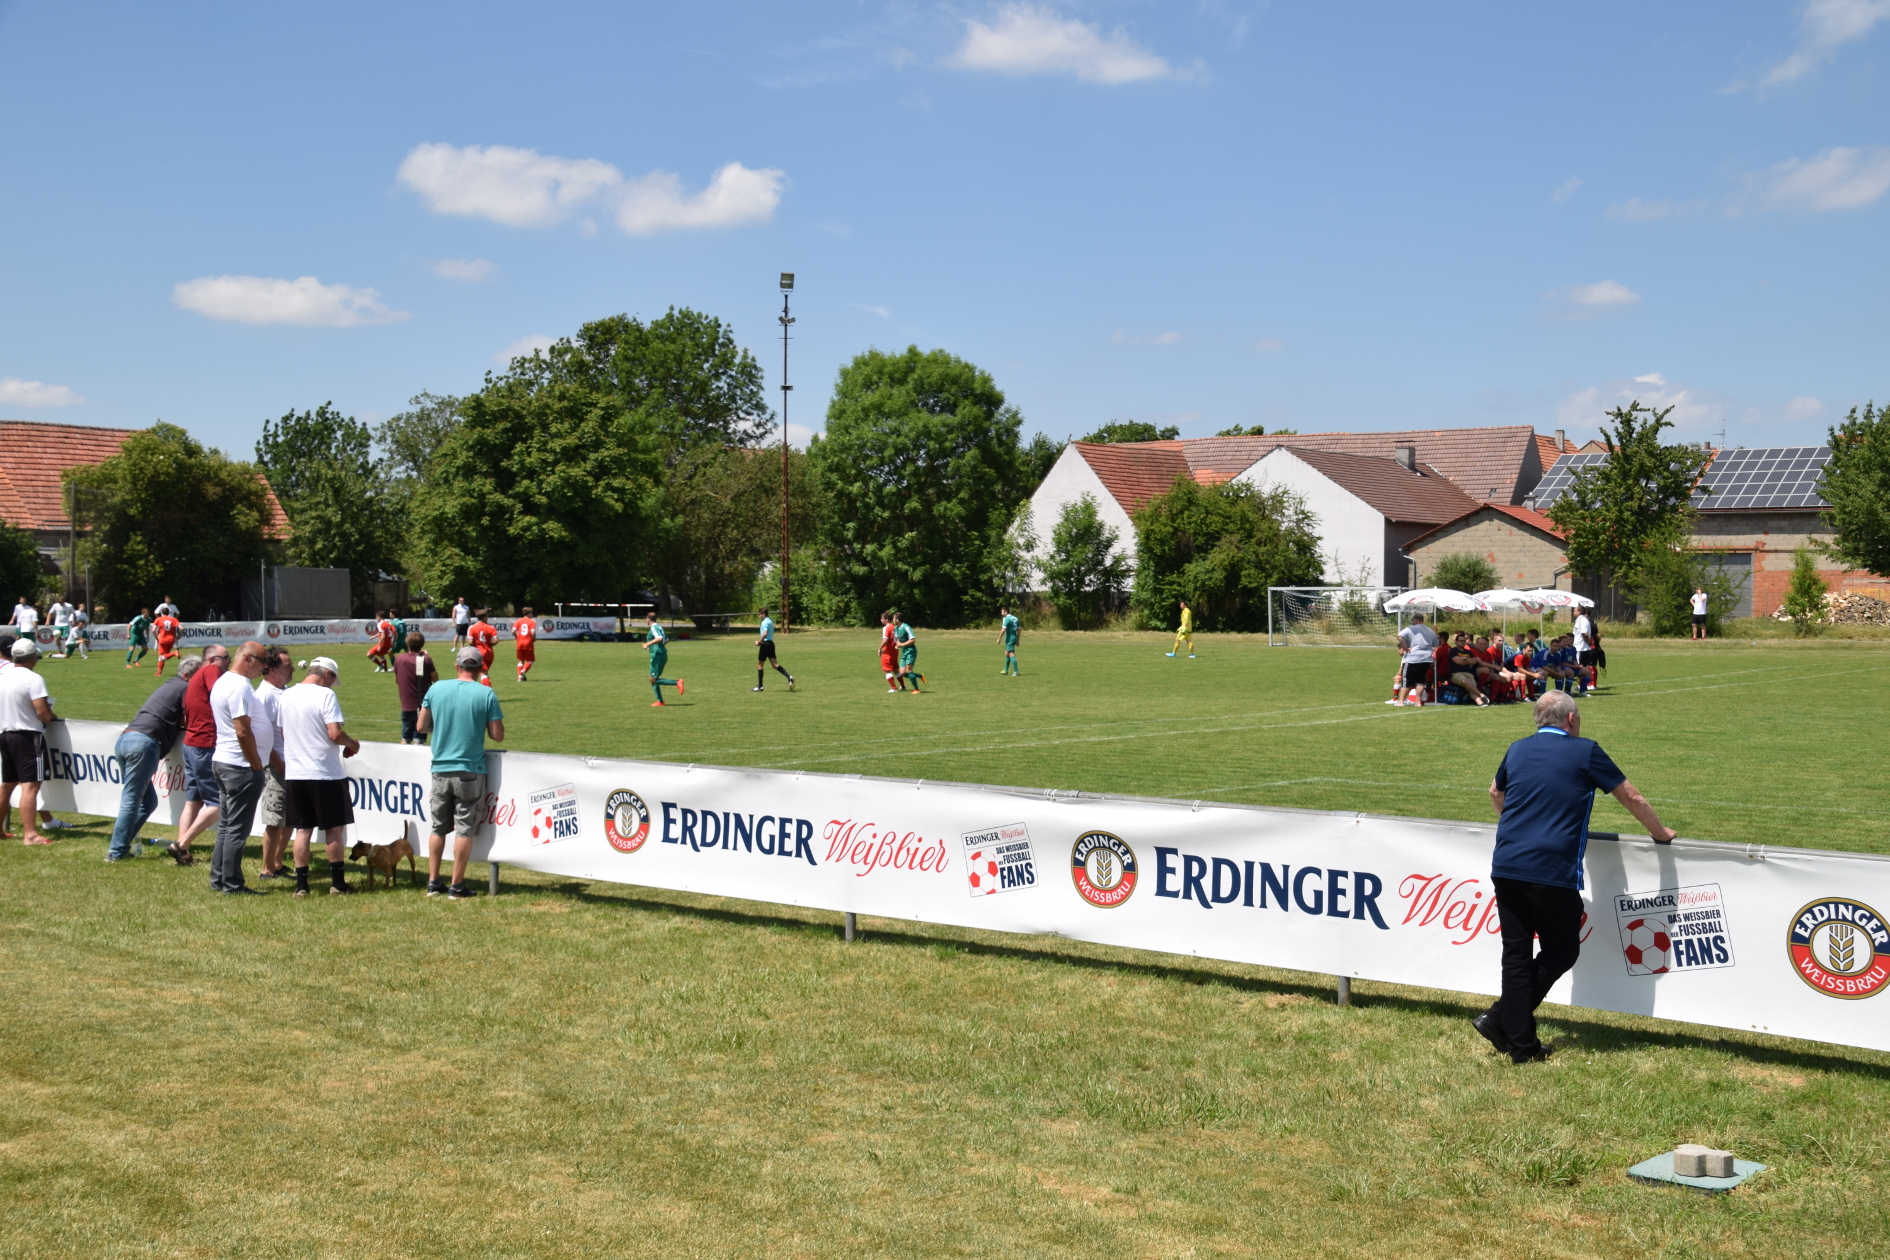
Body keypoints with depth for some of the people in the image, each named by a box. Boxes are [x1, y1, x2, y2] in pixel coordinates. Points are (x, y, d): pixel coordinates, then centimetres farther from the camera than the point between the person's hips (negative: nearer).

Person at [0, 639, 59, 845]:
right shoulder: (33, 679, -14)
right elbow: (43, 713, -20)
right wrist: (53, 716, 0)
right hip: (28, 736, -8)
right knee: (30, 785, -11)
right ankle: (30, 834, -18)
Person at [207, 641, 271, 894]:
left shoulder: (223, 682, 16)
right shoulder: (239, 686, -17)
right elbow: (243, 732, -22)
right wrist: (258, 765, -14)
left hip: (223, 761, 10)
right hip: (242, 766, -10)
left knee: (226, 826, 15)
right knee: (238, 828, -5)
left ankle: (218, 880, 20)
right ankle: (232, 885, -1)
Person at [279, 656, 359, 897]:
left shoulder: (286, 696, 7)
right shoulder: (325, 695, -12)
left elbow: (281, 733, 16)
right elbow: (335, 733, -18)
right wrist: (352, 744, 0)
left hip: (294, 774, 5)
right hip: (326, 773, -5)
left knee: (303, 829, 10)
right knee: (334, 828, 6)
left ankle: (301, 884, 9)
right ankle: (338, 883, 9)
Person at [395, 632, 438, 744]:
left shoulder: (399, 659, 0)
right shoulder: (426, 659, -12)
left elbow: (396, 680, 10)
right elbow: (435, 679, -2)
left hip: (406, 705, 3)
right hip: (422, 705, -3)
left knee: (405, 739, 18)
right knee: (418, 740, -1)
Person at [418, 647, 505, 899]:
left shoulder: (436, 689, 0)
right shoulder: (486, 694, -8)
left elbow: (422, 726, 7)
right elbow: (498, 736, -6)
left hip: (440, 770, 3)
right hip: (470, 771, -3)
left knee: (438, 828, 14)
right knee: (464, 829, 3)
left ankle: (433, 882, 17)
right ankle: (457, 886, 6)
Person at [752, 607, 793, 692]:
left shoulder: (765, 622, -13)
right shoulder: (770, 621, 17)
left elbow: (765, 634, -27)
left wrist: (759, 642, -16)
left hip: (765, 644, -9)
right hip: (771, 643, 9)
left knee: (759, 664, 3)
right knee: (775, 664, 2)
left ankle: (759, 686, 7)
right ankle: (789, 677, -16)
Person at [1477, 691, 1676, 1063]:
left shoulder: (1517, 750, 16)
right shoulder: (1585, 752, 2)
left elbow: (1496, 793, 35)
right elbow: (1632, 799, 8)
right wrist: (1661, 834, 25)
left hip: (1505, 868, 5)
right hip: (1553, 874, -5)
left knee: (1516, 954, 8)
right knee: (1562, 950, 10)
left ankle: (1520, 1043, 8)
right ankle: (1500, 1018, 1)